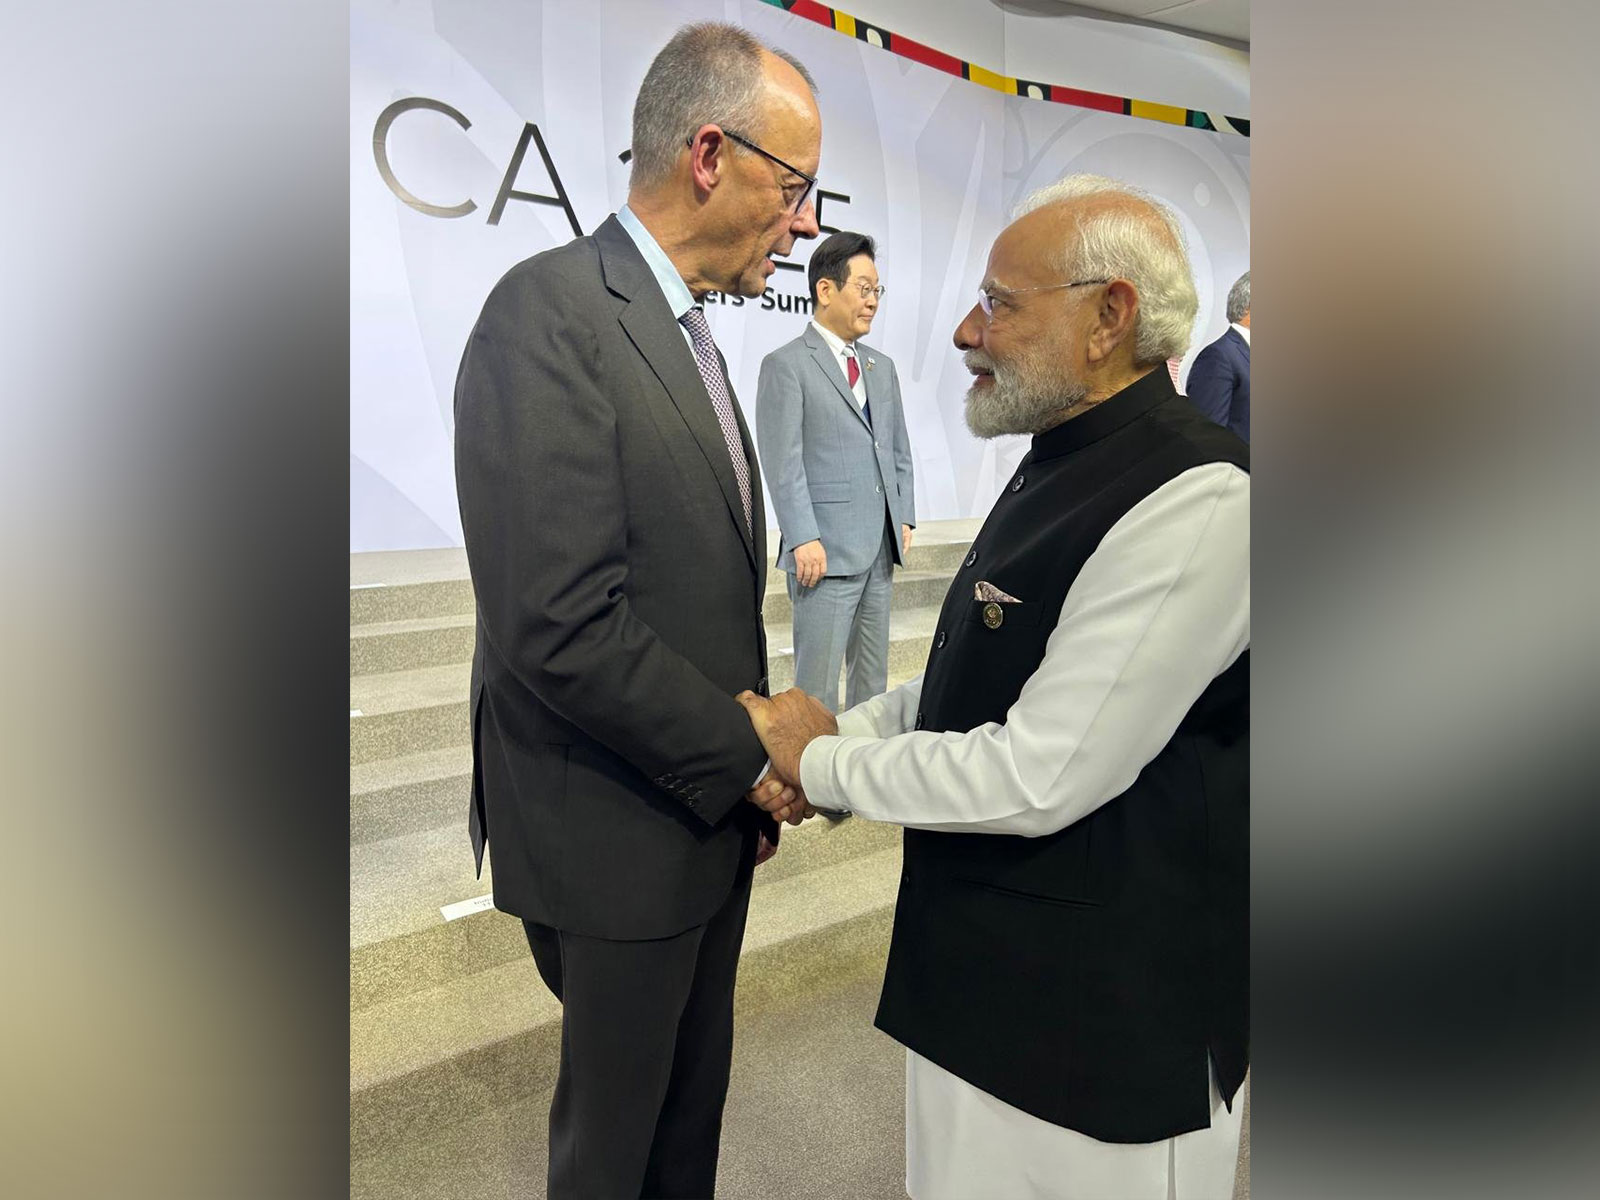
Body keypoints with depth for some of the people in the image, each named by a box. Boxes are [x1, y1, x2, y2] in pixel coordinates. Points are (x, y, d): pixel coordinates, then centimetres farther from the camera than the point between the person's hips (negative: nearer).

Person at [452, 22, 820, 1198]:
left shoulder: (685, 330, 10)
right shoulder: (551, 311, -19)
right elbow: (561, 626, -27)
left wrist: (759, 756, 3)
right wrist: (751, 757, -17)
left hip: (709, 810, 8)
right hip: (618, 836, -8)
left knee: (695, 1099, 25)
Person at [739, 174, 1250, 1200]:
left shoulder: (1195, 500, -23)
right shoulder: (1062, 470, 9)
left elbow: (1037, 778, -26)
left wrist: (819, 764, -13)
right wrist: (844, 729, -2)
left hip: (1101, 1028, -8)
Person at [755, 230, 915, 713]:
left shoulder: (882, 366, 17)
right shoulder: (786, 364, -4)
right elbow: (783, 462, -11)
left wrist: (905, 517, 11)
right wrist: (804, 539, -17)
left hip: (881, 548, 7)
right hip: (826, 550, -7)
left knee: (873, 675, 14)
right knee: (817, 682, -1)